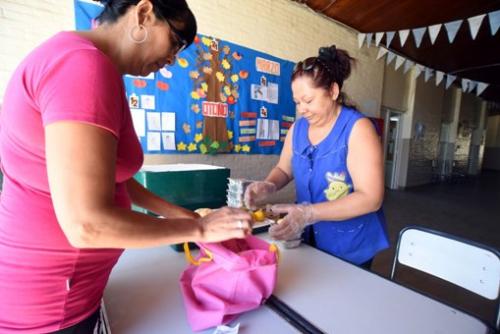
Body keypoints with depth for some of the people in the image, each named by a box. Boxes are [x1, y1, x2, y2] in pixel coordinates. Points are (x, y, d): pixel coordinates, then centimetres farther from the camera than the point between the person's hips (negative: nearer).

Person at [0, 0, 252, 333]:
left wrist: (179, 215, 5)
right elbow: (86, 224, -31)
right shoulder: (84, 65, -25)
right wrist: (198, 228, -19)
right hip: (44, 305, -9)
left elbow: (109, 174, 8)